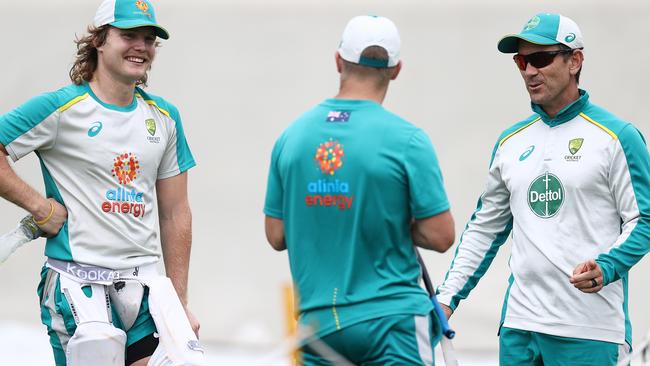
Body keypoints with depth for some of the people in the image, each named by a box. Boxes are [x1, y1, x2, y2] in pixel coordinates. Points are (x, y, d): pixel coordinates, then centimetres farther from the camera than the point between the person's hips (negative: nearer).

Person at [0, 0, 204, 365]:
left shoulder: (165, 117, 13)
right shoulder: (61, 108, -4)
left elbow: (175, 215, 16)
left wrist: (181, 302, 12)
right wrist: (40, 206, -9)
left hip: (145, 285, 5)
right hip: (77, 278, -5)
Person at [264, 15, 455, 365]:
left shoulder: (291, 136, 3)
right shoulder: (407, 140, -10)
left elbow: (276, 236, 8)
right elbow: (440, 236, -9)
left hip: (317, 321, 4)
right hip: (390, 319, -4)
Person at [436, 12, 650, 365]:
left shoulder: (617, 136, -2)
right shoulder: (510, 141, 15)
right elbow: (485, 228, 21)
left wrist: (605, 268, -22)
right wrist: (447, 298, 13)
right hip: (519, 324, 5)